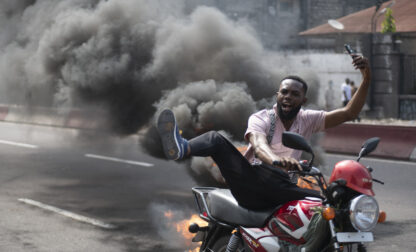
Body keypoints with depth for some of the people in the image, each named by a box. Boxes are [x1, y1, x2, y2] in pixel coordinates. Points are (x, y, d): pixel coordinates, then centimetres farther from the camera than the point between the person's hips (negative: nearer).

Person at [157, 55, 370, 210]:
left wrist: (366, 80, -11)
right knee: (216, 139, -27)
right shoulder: (261, 118, 2)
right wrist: (276, 160, -46)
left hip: (281, 190, 4)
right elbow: (258, 146, -21)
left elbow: (348, 113, 4)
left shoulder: (307, 120, 13)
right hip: (252, 185, -3)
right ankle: (180, 148, -58)